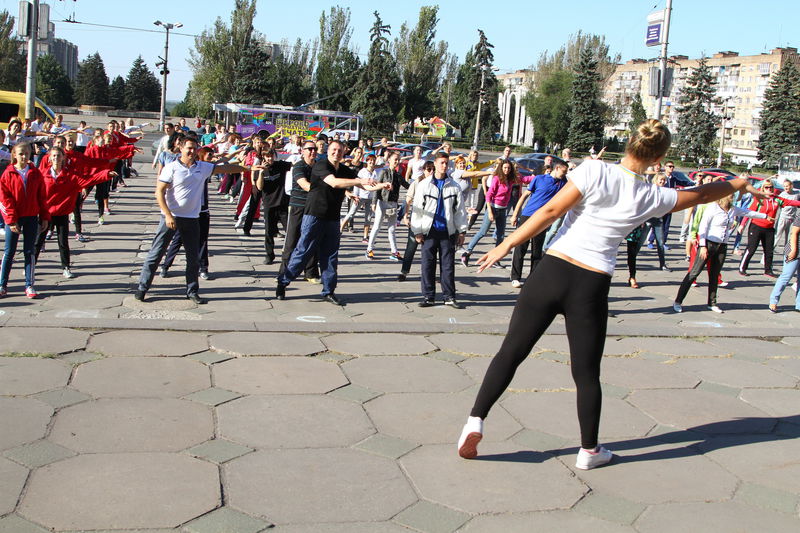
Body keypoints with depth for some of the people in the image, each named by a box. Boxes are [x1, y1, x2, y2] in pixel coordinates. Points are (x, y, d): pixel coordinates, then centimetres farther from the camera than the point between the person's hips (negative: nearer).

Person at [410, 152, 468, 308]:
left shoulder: (454, 186, 7)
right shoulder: (424, 185, 4)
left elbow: (460, 210, 9)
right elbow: (417, 209, 4)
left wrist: (461, 231, 4)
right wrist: (417, 231, -2)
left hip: (448, 231, 1)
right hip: (429, 231, 0)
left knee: (448, 265, 3)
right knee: (427, 265, 1)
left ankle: (449, 297, 10)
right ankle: (428, 296, 9)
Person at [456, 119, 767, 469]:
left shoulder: (594, 171, -6)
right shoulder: (652, 197, 3)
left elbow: (551, 211, -9)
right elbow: (702, 194, 19)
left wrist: (506, 245, -3)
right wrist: (740, 183, 38)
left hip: (552, 271, -1)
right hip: (592, 287, 1)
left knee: (511, 352, 8)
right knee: (587, 373, 13)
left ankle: (475, 421, 2)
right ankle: (589, 451, 25)